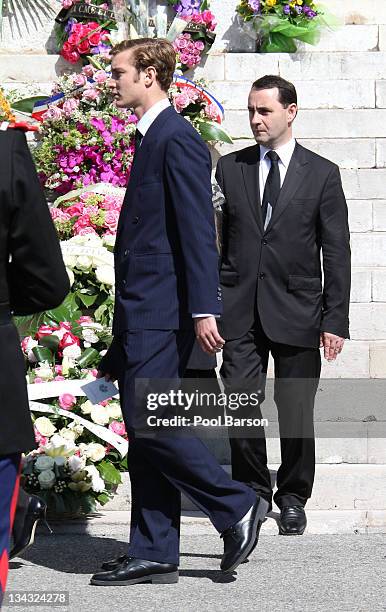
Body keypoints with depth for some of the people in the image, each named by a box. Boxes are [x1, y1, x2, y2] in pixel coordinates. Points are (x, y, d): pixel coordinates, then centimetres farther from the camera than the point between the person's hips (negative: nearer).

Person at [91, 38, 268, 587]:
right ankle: (153, 555, 11)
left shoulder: (177, 140, -11)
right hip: (141, 311, 10)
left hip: (161, 310, -10)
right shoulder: (151, 138, 19)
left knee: (150, 423, -12)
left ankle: (236, 508, 0)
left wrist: (204, 309, -24)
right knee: (145, 433, 8)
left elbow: (198, 229, -18)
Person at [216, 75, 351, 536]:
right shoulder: (229, 169, 8)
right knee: (240, 407, -2)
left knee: (296, 412, 4)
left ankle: (293, 498, 19)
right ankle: (252, 492, 14)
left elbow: (336, 253, 2)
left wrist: (335, 319, -4)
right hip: (240, 310, 1)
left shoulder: (322, 174, 3)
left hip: (296, 310, -1)